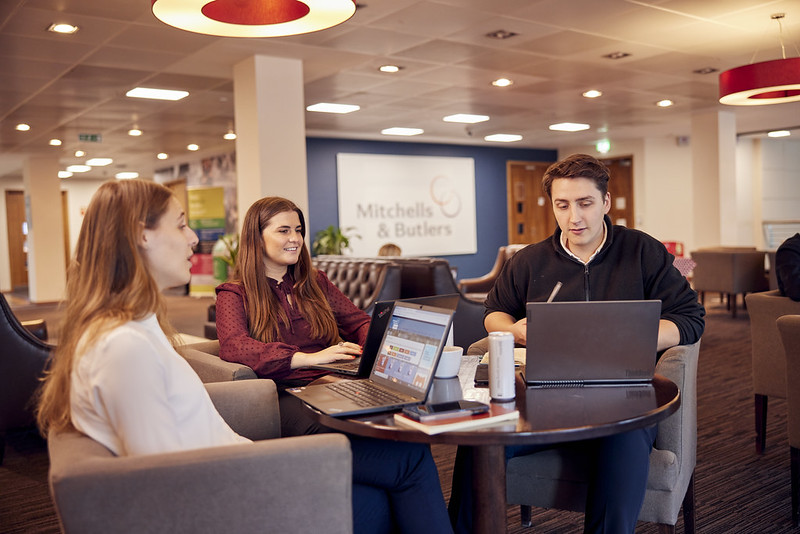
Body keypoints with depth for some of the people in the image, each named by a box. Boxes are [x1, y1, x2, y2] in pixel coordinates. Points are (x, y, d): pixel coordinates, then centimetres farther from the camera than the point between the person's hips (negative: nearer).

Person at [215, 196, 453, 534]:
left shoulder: (315, 283, 28)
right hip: (288, 395, -4)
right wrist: (308, 358, -21)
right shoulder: (234, 295, 11)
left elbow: (359, 322, 26)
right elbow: (234, 347, -8)